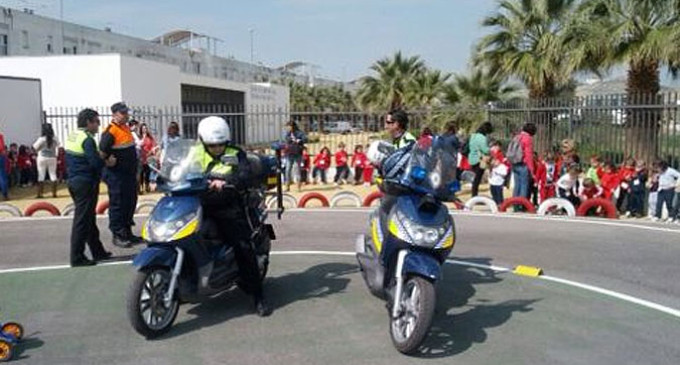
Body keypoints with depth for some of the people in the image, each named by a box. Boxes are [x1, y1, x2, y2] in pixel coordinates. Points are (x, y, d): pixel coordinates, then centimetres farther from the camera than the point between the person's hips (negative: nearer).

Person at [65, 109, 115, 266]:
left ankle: (98, 251, 25)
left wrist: (102, 159, 10)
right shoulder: (87, 139, -16)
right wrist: (108, 162, -4)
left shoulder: (72, 136, 13)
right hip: (86, 183, -10)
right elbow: (95, 162, -22)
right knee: (82, 220, -4)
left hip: (74, 181, 10)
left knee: (89, 218, 16)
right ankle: (77, 257, 0)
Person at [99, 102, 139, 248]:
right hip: (117, 175, -9)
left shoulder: (126, 128, 13)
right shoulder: (110, 132, -16)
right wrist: (110, 162, -12)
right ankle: (117, 235, 7)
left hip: (129, 174, 9)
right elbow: (102, 153, -21)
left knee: (130, 203, 15)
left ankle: (127, 232, 26)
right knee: (117, 204, -1)